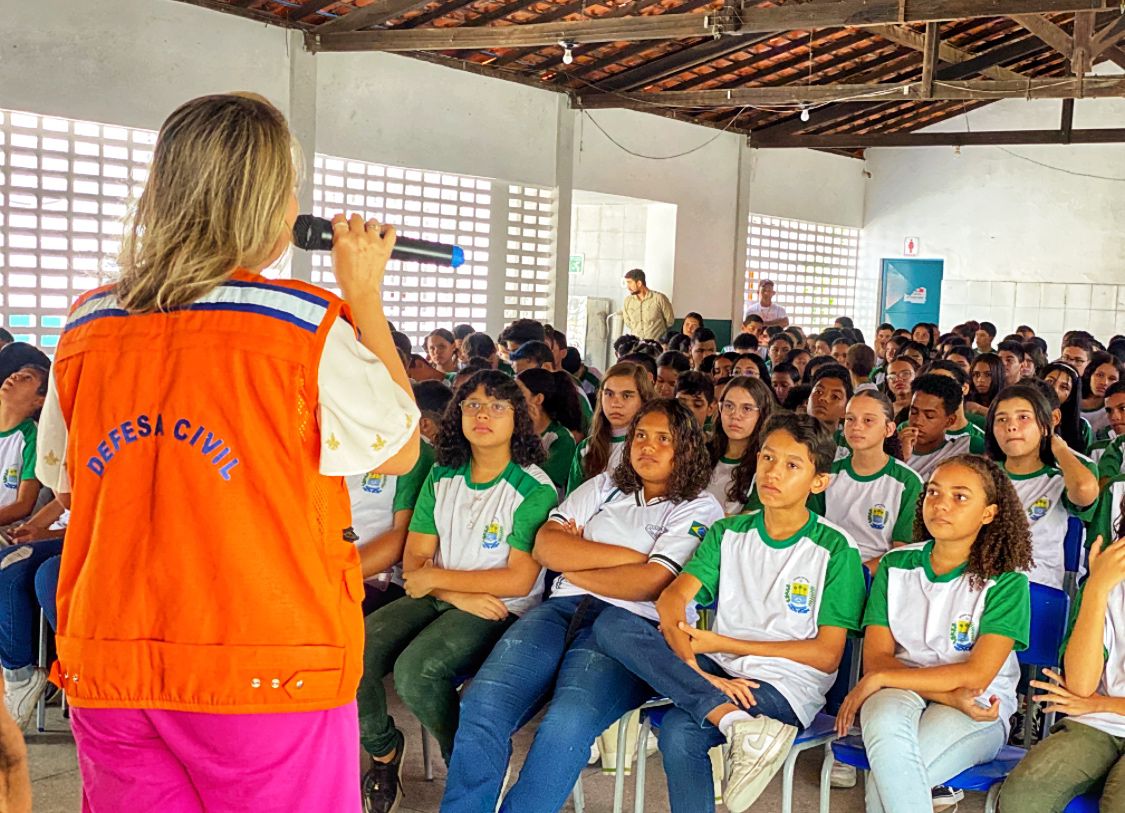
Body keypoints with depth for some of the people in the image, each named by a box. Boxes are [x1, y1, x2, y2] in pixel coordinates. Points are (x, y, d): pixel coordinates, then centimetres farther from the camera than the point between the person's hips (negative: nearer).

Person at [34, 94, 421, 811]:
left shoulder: (87, 329, 2)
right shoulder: (306, 327, -12)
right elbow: (400, 450, 2)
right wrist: (366, 296, 7)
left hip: (109, 674, 5)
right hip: (268, 676, -4)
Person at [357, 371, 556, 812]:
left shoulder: (534, 488, -8)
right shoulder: (441, 477, 9)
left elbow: (519, 580, -13)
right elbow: (415, 559, 4)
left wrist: (437, 578, -10)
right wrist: (460, 596, -15)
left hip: (503, 610, -5)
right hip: (439, 599, 5)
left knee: (416, 669, -30)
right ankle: (383, 750, 8)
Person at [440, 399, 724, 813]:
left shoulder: (700, 510, 9)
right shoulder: (604, 487, 22)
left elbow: (650, 583, -7)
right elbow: (545, 545, 7)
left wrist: (572, 564, 3)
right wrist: (627, 555, 0)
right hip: (564, 608, 4)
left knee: (568, 724, -33)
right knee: (481, 704, -22)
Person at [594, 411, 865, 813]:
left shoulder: (835, 550, -1)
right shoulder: (729, 533, 11)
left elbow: (827, 655, -6)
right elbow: (671, 599, -3)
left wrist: (722, 643, -9)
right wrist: (697, 672, -23)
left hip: (788, 685, -6)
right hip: (722, 673, 6)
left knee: (681, 730, -36)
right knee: (612, 623, -24)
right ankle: (736, 722, -34)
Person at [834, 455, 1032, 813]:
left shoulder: (1006, 581, -4)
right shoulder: (895, 566, 7)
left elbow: (976, 675, -13)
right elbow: (876, 658, -1)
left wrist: (877, 680, -16)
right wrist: (950, 695, -17)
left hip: (978, 713, -3)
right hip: (901, 692, 3)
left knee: (884, 781, -31)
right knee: (885, 722, -36)